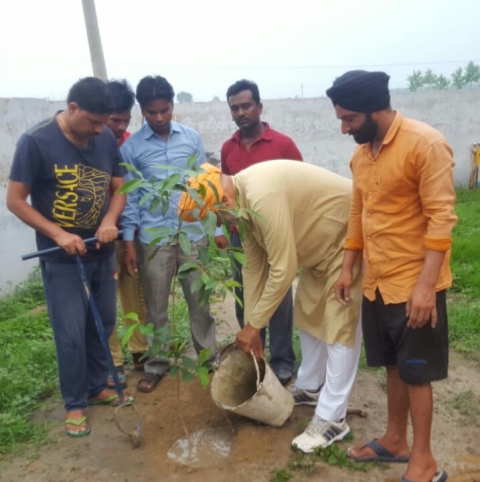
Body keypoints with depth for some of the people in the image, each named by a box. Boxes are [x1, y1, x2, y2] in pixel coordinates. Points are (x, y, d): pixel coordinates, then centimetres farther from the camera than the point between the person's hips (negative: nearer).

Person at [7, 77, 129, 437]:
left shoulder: (106, 139, -2)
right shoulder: (36, 141, -15)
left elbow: (119, 188, 5)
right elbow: (15, 201, -11)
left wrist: (110, 220, -15)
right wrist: (58, 234, -20)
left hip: (102, 252, 5)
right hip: (61, 258, -5)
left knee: (104, 323, 15)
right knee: (71, 334, 1)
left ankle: (97, 386, 36)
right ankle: (75, 403, 22)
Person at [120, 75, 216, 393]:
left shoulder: (191, 138, 3)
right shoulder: (131, 147, -1)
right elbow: (129, 197, 0)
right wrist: (128, 243, -2)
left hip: (193, 234, 1)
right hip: (153, 239, -1)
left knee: (200, 301, 11)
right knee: (156, 307, 11)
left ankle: (209, 358, 28)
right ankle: (157, 365, 28)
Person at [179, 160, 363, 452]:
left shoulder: (262, 196, -32)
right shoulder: (244, 200, -1)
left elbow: (283, 270, -29)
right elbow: (254, 266, 4)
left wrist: (254, 324, -17)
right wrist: (250, 326, 6)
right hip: (322, 241, 10)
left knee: (341, 325, -7)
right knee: (309, 313, 17)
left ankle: (332, 418, 3)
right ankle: (310, 387, 34)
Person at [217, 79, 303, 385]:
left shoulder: (283, 144, -7)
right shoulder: (228, 148, 7)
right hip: (240, 236, 4)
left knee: (279, 299, 7)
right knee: (245, 299, 12)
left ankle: (283, 361, 21)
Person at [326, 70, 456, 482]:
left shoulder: (426, 144, -16)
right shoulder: (361, 154, 8)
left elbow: (441, 218, -19)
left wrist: (426, 284, -23)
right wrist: (348, 268, 13)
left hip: (414, 283, -7)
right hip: (377, 282, 7)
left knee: (416, 372, 5)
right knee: (394, 366, 18)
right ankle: (396, 440, 35)